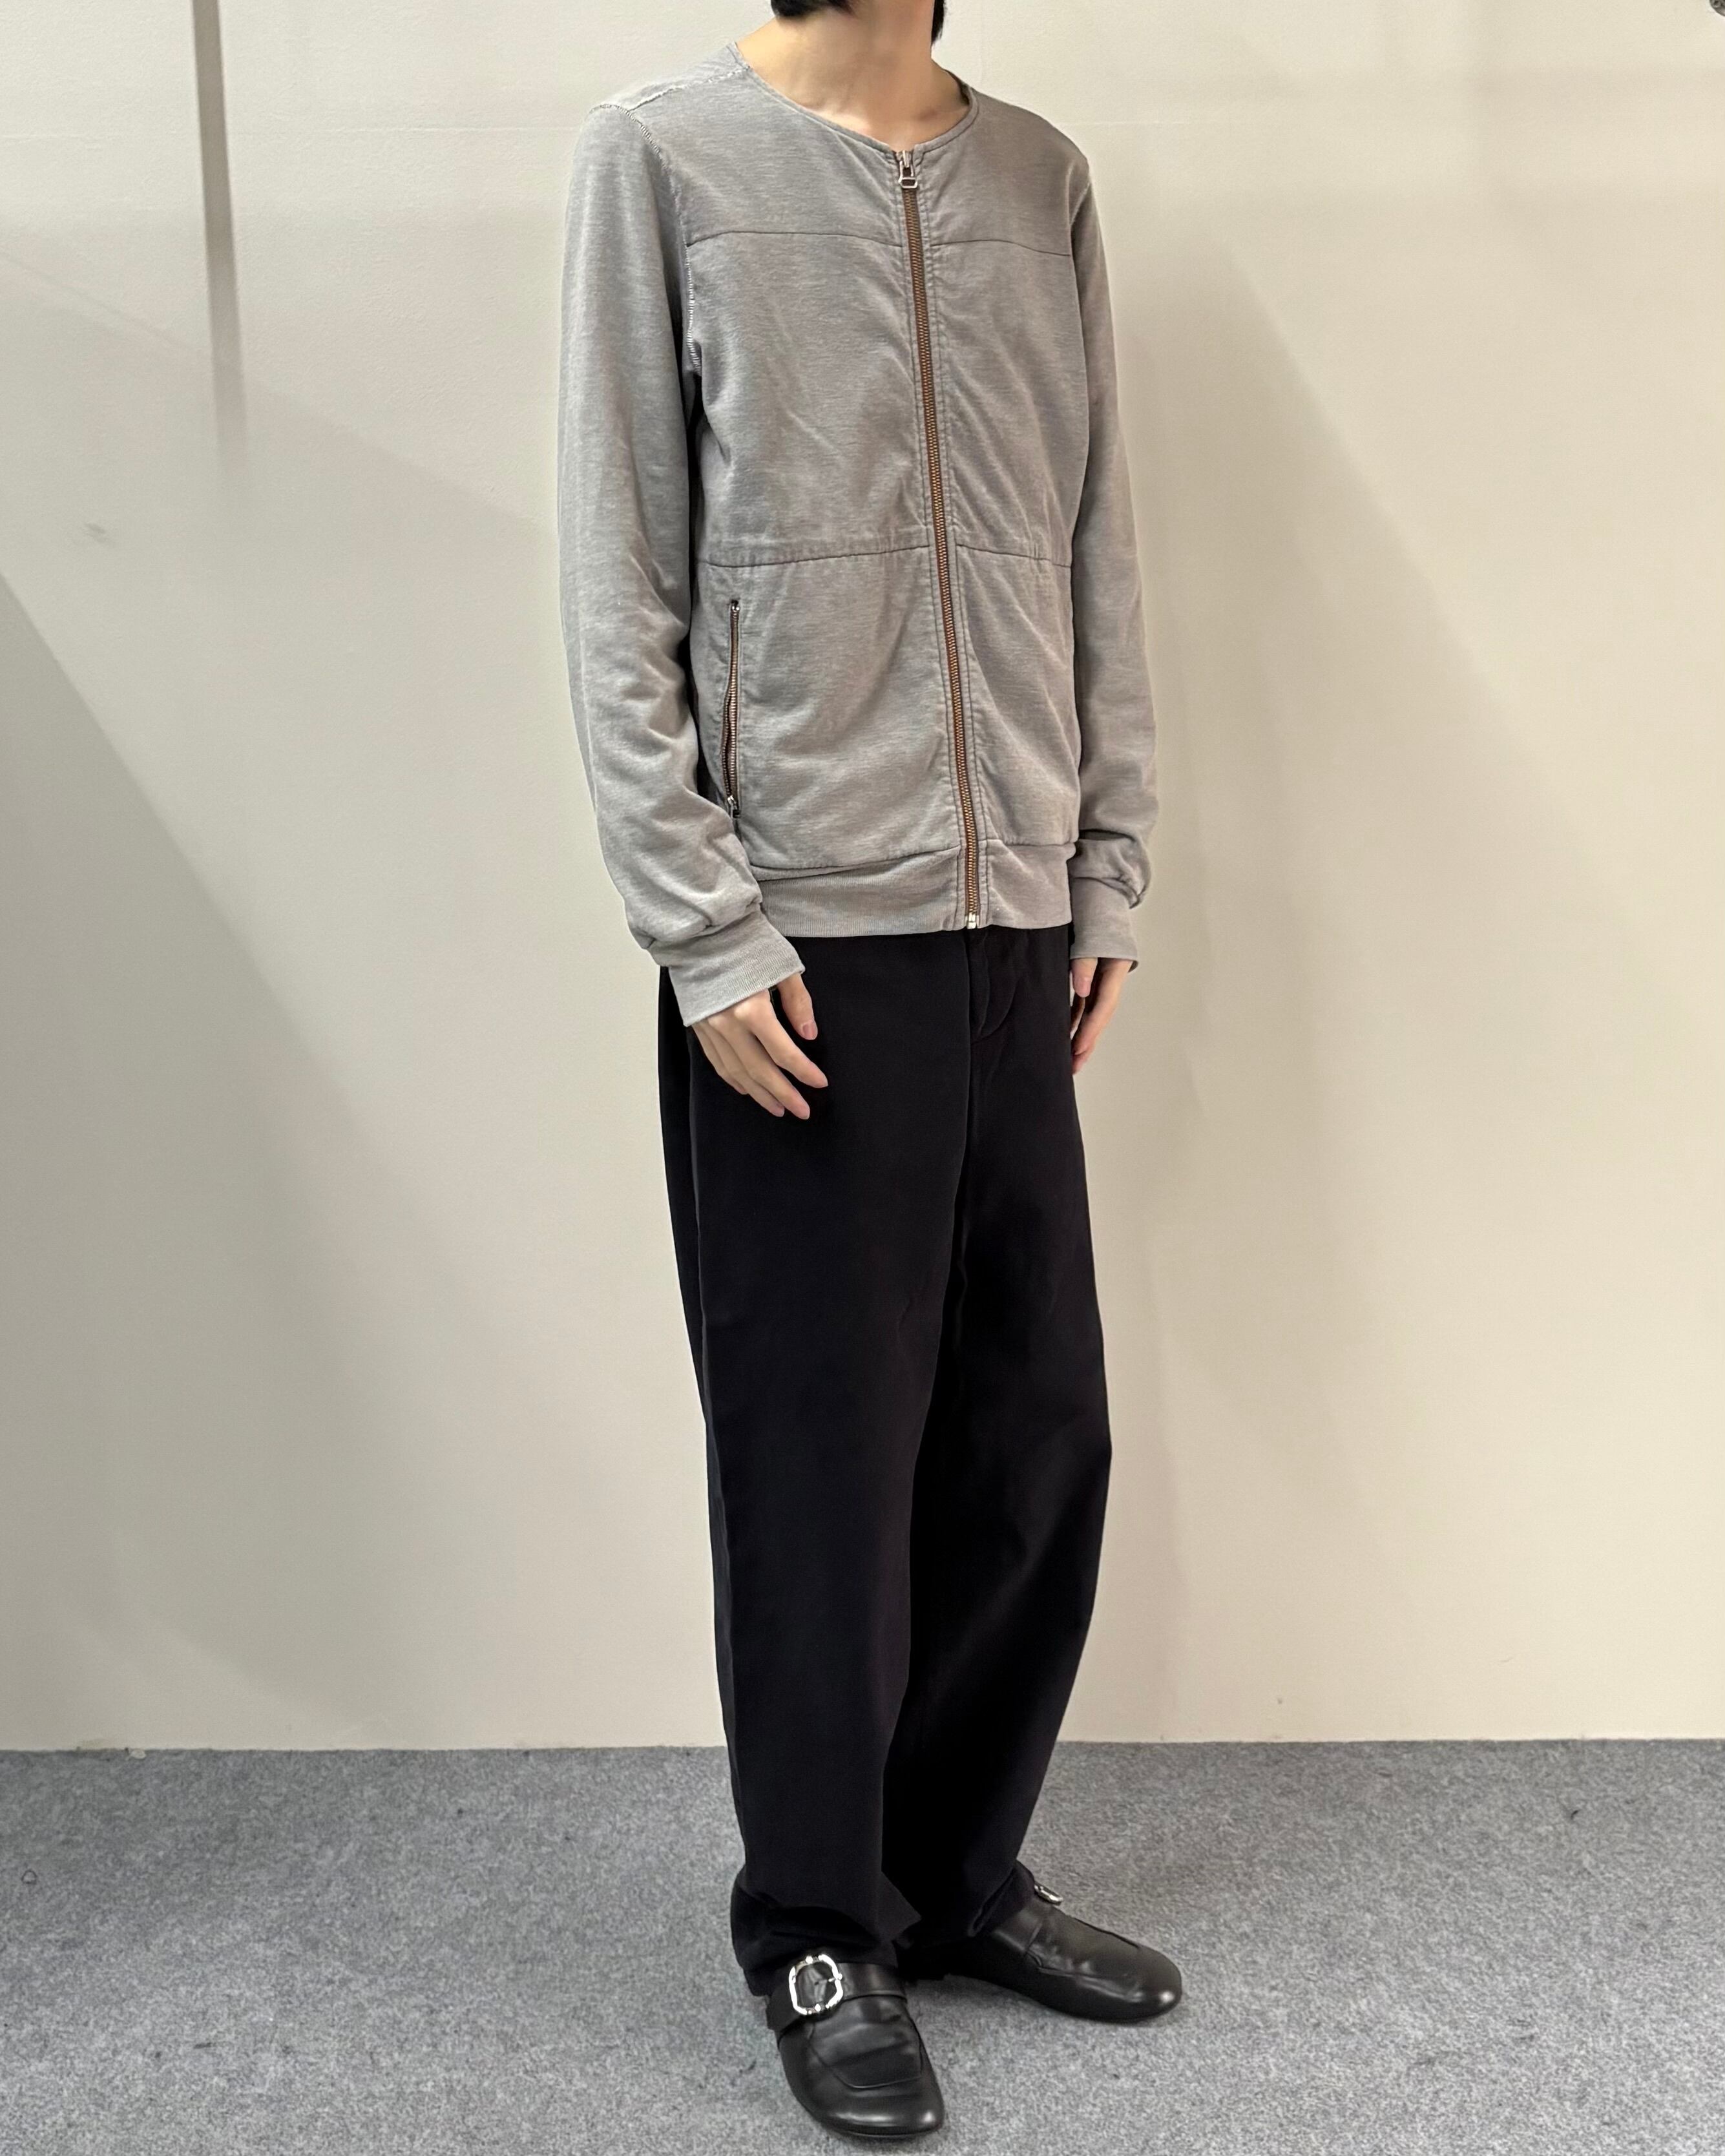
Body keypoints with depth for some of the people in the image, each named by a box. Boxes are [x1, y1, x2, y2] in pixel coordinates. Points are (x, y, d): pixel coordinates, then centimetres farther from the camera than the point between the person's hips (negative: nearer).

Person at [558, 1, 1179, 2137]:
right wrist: (703, 927, -10)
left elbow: (1098, 559, 14)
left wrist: (1106, 874, 8)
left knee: (1039, 1438, 9)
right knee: (822, 1459, 2)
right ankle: (816, 1928, 22)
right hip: (801, 940, -4)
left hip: (1014, 931, 5)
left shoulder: (1041, 178, 14)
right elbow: (616, 580, -5)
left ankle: (960, 1872, 29)